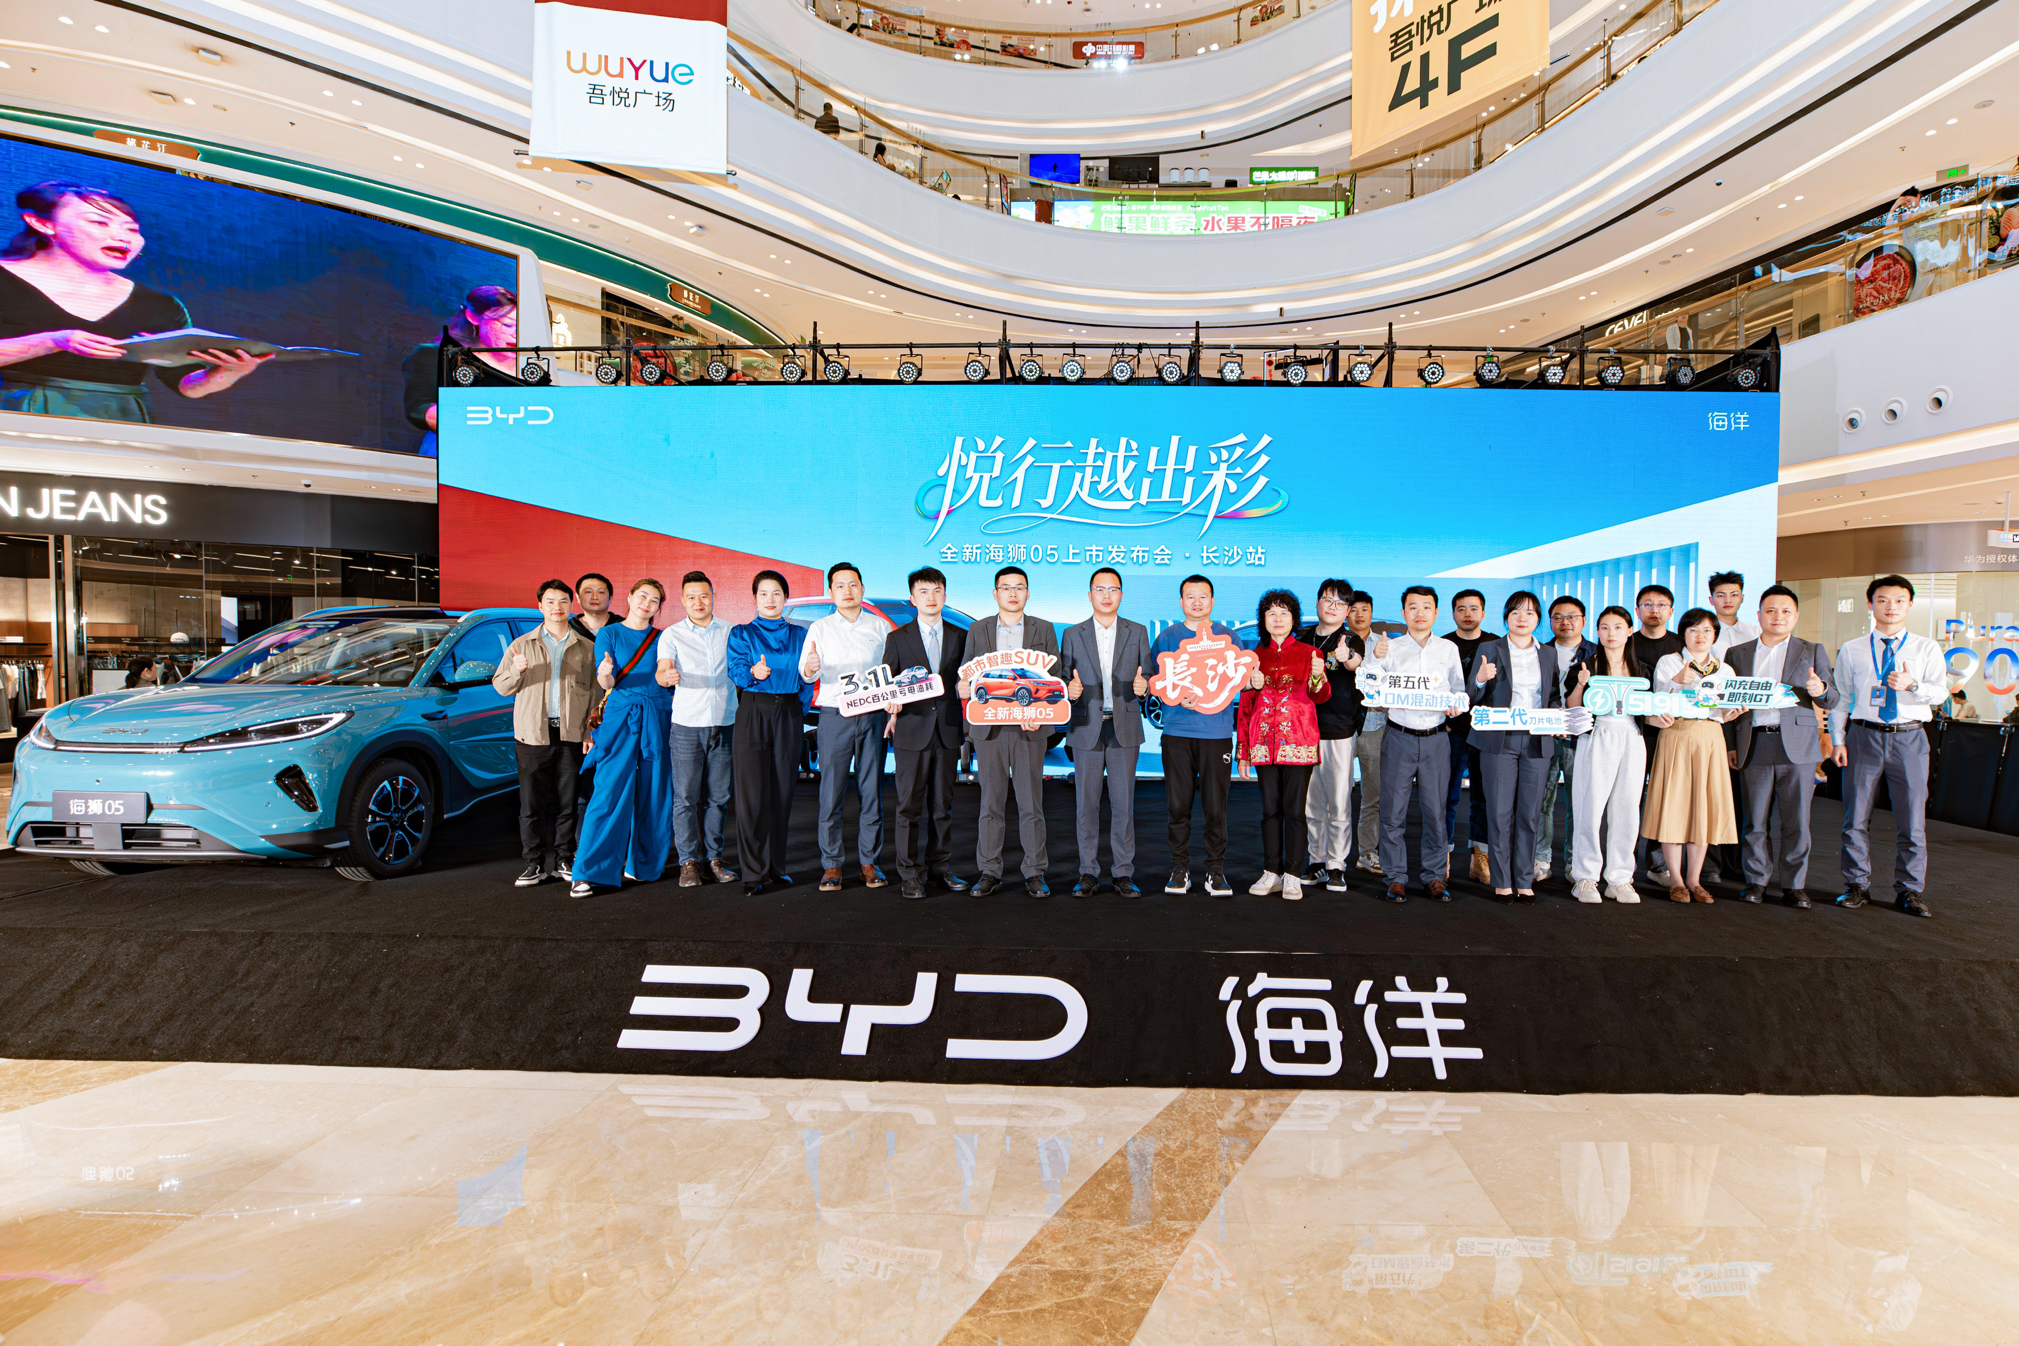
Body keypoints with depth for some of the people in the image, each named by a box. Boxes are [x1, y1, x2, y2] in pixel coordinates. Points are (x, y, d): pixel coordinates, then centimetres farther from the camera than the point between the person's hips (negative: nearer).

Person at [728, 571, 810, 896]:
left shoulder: (799, 634, 14)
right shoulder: (741, 634, 7)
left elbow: (807, 677, 14)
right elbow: (735, 670, -8)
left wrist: (801, 701, 0)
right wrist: (753, 673, -28)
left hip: (789, 715, 3)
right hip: (753, 714, -2)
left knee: (782, 793, 4)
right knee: (753, 795, -6)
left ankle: (776, 868, 14)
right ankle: (754, 873, -2)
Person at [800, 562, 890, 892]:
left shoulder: (881, 627, 11)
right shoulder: (819, 629, 8)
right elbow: (807, 673, -4)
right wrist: (809, 668, -28)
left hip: (873, 716, 1)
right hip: (834, 715, -1)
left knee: (871, 791, 3)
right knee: (831, 792, -2)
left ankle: (869, 861, 12)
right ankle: (831, 865, 5)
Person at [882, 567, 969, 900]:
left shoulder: (959, 637, 10)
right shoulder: (897, 639, 6)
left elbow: (964, 683, 12)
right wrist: (892, 711, -12)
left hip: (947, 731, 2)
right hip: (912, 731, -2)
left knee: (943, 804, 9)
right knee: (910, 805, 1)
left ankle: (940, 867, 19)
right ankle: (909, 874, 8)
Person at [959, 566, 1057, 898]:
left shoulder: (1044, 630, 10)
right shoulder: (977, 631, 13)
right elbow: (965, 678, 12)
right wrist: (964, 688, -12)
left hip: (1029, 727, -1)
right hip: (988, 727, 1)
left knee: (1031, 802, 1)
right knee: (990, 801, 3)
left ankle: (1035, 873, 10)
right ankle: (989, 872, 12)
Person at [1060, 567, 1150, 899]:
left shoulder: (1138, 632, 10)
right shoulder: (1072, 635, 9)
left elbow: (1148, 674, 8)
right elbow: (1063, 679, 7)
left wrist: (1143, 684, -15)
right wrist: (1069, 689, -15)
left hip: (1125, 727, 0)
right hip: (1086, 728, 0)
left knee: (1123, 802, 1)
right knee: (1085, 803, 2)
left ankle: (1123, 873, 11)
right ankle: (1088, 874, 12)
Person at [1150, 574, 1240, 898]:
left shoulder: (1227, 636, 11)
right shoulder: (1167, 637, 11)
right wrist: (1178, 697, -13)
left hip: (1217, 731, 0)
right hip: (1177, 730, 0)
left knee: (1216, 806, 0)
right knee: (1178, 804, 2)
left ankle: (1215, 870, 10)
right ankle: (1180, 869, 13)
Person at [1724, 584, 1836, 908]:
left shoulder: (1812, 652, 10)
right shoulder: (1737, 654, 12)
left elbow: (1830, 701, 6)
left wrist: (1820, 691, -19)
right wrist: (1730, 745, 4)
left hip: (1797, 747, -1)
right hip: (1754, 746, 1)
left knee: (1796, 820, 2)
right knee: (1754, 819, 4)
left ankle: (1794, 885, 12)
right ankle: (1757, 880, 14)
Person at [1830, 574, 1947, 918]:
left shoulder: (1926, 649, 6)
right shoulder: (1851, 651, 7)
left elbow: (1941, 692, -5)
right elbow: (1840, 698, 7)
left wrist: (1912, 685, -26)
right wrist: (1838, 740, 0)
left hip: (1909, 738, 0)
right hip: (1864, 735, 0)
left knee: (1912, 820, 3)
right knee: (1855, 818, 3)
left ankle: (1909, 890, 16)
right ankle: (1857, 885, 15)